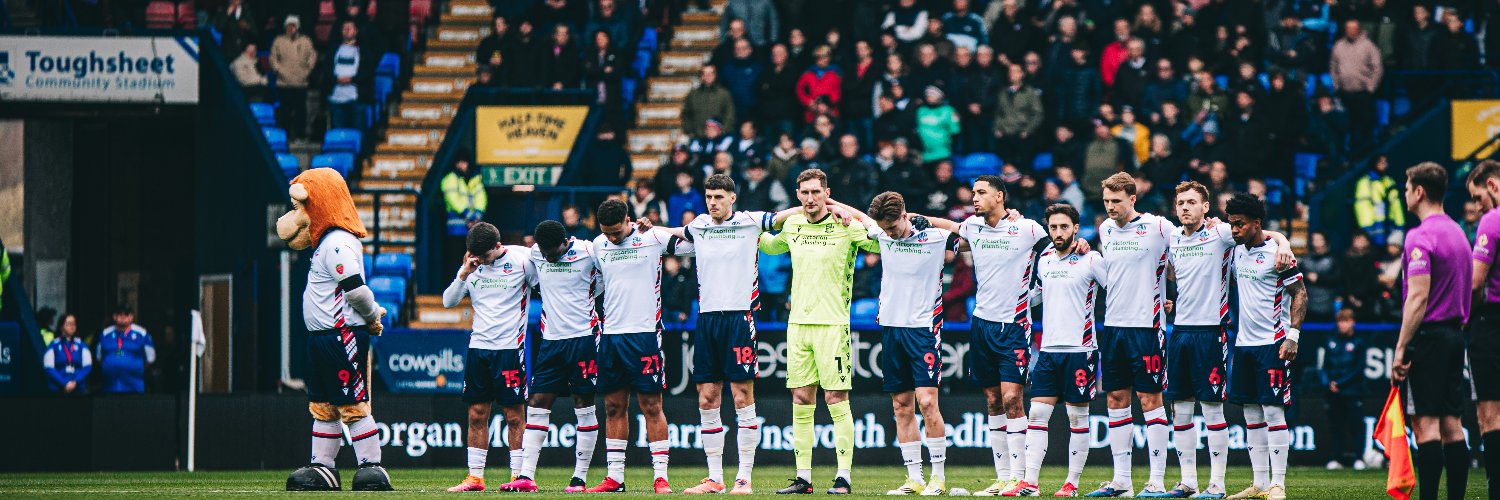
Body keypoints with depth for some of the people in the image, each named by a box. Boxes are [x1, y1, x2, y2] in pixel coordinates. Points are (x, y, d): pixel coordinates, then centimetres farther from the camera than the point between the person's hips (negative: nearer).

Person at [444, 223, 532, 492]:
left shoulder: (522, 259, -6)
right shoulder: (474, 265, 8)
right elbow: (448, 301, 6)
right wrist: (464, 273, -8)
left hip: (510, 347, -5)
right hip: (478, 346, 5)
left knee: (514, 414, -3)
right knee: (476, 414, 5)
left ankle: (520, 475, 0)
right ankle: (475, 477, 8)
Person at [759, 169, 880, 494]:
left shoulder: (845, 226, -4)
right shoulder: (792, 227, 12)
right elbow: (768, 246, 32)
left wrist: (850, 217, -16)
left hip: (832, 324, -5)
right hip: (798, 323, 5)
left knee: (836, 400, -6)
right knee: (801, 400, 5)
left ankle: (843, 476, -3)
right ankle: (803, 477, 9)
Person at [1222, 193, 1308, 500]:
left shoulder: (1276, 252, -9)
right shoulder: (1237, 252, 12)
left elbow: (1300, 294, -9)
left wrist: (1292, 335, -16)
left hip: (1272, 343, -7)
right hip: (1244, 343, 7)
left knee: (1273, 410, -9)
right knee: (1251, 413, 7)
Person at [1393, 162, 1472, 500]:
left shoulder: (1421, 237, -13)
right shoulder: (1457, 233, 14)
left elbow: (1418, 297, -19)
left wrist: (1401, 349, -18)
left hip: (1428, 335, -8)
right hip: (1456, 334, 8)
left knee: (1426, 423, -8)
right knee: (1451, 424, 8)